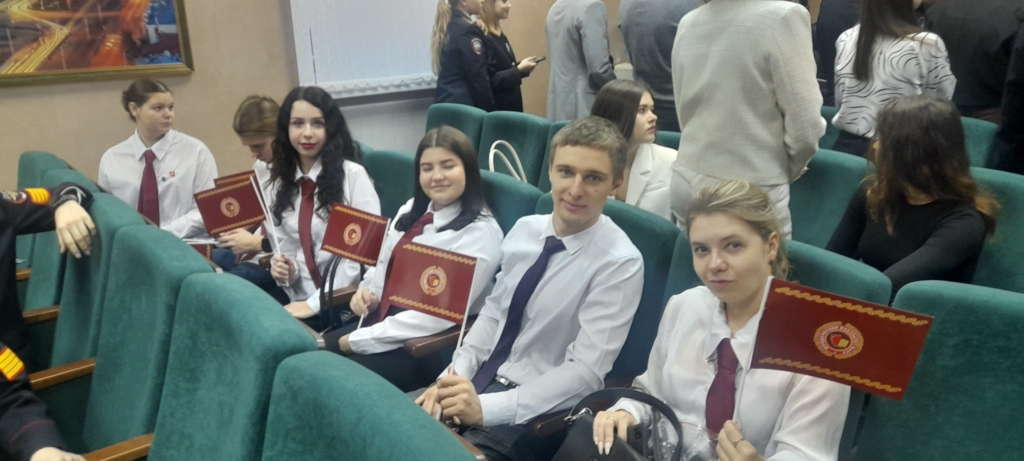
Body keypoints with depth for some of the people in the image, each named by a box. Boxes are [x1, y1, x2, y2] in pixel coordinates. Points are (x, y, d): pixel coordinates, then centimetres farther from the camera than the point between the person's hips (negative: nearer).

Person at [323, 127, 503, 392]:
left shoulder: (480, 232, -16)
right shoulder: (410, 211, 7)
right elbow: (383, 268, 17)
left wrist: (355, 340, -19)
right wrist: (368, 293, -8)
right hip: (385, 323, 7)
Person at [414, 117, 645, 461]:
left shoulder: (619, 263, -17)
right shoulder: (525, 229, 2)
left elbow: (584, 372, -20)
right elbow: (492, 312, 9)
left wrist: (486, 407, -26)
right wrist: (454, 374, -7)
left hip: (535, 411, -6)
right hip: (480, 380, 6)